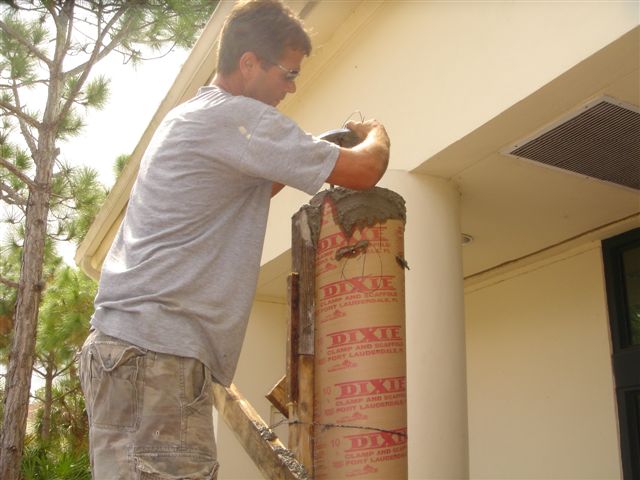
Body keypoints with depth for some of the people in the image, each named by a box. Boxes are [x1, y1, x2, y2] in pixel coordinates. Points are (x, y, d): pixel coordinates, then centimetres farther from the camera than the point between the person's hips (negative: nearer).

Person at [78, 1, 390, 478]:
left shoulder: (189, 116, 22)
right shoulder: (237, 116, -9)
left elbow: (239, 197, 35)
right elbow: (363, 171, -10)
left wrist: (325, 148, 28)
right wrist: (376, 134, 14)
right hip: (155, 350, -10)